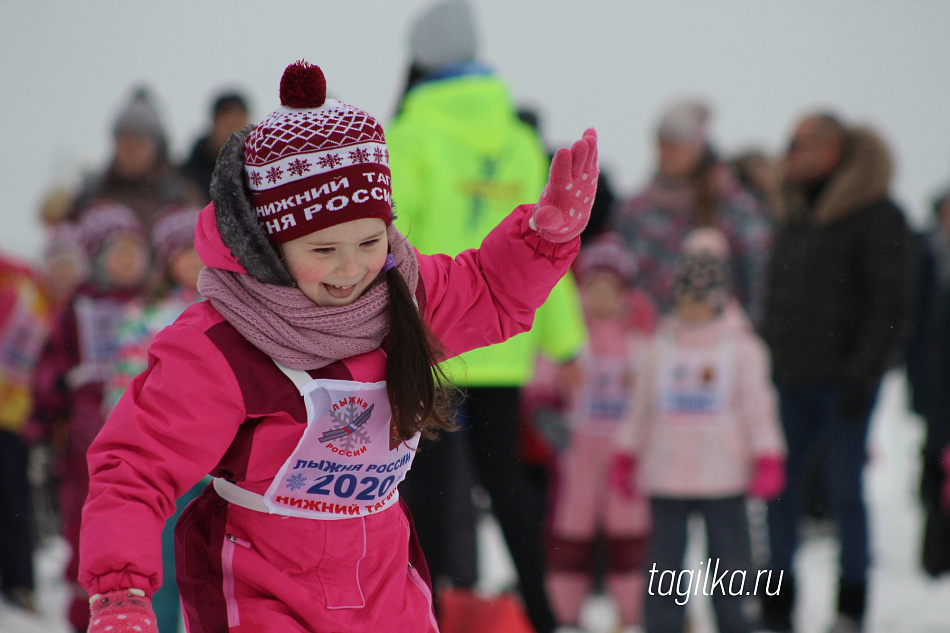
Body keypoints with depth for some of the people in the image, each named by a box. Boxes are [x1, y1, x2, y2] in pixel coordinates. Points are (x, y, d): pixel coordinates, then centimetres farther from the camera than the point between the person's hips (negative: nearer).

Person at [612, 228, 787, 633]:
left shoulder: (742, 346, 0)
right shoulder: (661, 346, 8)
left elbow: (758, 406, -1)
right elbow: (641, 407, 14)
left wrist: (767, 461, -6)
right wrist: (626, 458, 12)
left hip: (723, 477, -2)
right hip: (665, 475, 3)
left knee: (728, 558, 4)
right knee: (663, 564, 5)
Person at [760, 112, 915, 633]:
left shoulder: (877, 217, -8)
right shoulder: (793, 215, 14)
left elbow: (891, 303, -12)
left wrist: (861, 373, -16)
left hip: (842, 378, -6)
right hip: (791, 377, 6)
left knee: (845, 488, 0)